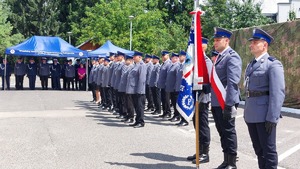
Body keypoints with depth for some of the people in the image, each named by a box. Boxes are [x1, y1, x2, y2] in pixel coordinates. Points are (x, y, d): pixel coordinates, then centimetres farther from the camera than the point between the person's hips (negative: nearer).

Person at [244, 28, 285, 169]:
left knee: (268, 149, 2)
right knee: (258, 148, 15)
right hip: (252, 114, 8)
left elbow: (278, 93, -16)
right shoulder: (251, 65, 16)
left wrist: (272, 118, -21)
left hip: (264, 114, -8)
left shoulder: (273, 64, -10)